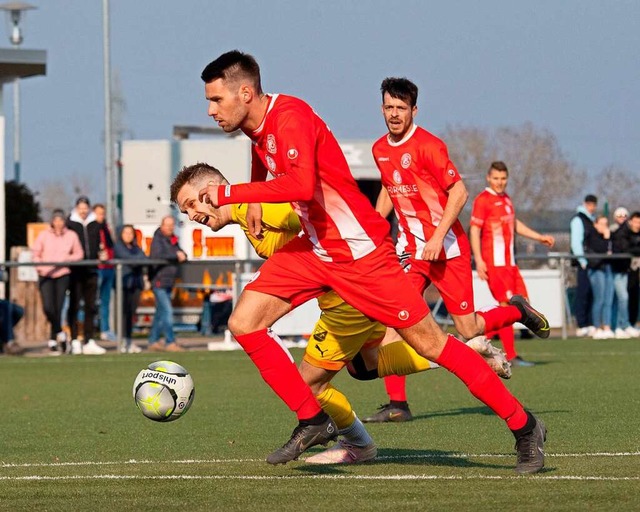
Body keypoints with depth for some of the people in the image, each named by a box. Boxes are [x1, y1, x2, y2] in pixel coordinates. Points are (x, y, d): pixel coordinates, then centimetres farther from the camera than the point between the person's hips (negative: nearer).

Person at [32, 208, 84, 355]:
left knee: (58, 308, -3)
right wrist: (40, 267, -9)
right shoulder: (44, 235, 4)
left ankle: (53, 340, 12)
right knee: (48, 308, -13)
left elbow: (79, 254, 11)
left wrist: (67, 259, -8)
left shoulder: (71, 236, 5)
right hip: (46, 276, 0)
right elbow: (35, 254, 7)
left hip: (63, 275, 0)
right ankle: (60, 333, 12)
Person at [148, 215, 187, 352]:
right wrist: (176, 255, -21)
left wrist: (182, 256, -4)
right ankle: (170, 342, -12)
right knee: (167, 311, -13)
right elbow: (157, 255, -24)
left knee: (160, 312, 12)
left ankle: (153, 341, 17)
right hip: (159, 280, -9)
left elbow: (181, 254, 20)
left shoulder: (172, 240, 17)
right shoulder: (158, 239, -9)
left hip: (168, 282, 9)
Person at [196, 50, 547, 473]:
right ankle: (313, 422, 6)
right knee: (244, 322, -3)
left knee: (429, 343, -4)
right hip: (314, 249, 9)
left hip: (361, 250, -9)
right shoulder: (256, 125, 5)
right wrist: (254, 198, 14)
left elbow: (301, 185, -40)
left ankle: (524, 427, 6)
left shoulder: (290, 117, -22)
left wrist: (229, 194, -33)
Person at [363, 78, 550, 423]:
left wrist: (438, 238, -23)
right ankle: (396, 404, -10)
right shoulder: (380, 149, 7)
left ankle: (515, 310, 29)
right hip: (410, 248, 6)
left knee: (468, 329, -2)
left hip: (447, 247, -6)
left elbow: (459, 193, -16)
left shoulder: (427, 146, -14)